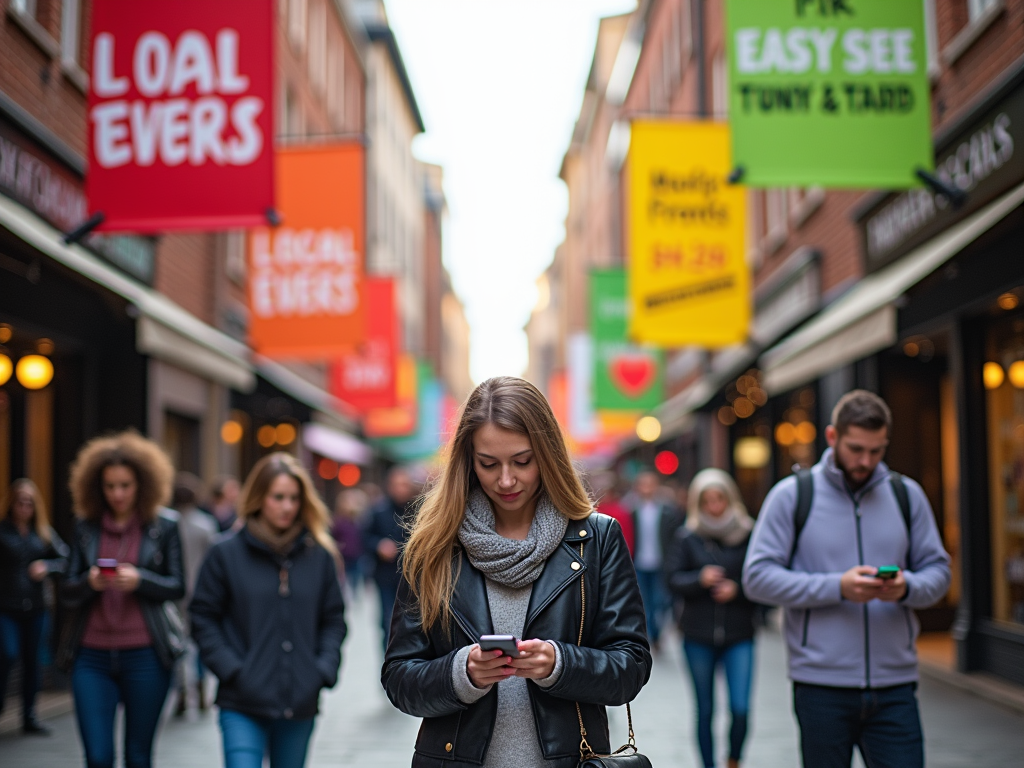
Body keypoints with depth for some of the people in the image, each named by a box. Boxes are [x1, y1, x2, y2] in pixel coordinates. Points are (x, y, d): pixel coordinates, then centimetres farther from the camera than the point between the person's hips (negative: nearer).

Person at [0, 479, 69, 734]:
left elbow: (64, 558, 8)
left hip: (35, 607, 4)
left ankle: (29, 716, 19)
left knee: (31, 660, 9)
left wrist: (47, 566, -9)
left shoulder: (43, 532, 5)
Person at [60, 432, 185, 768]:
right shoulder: (85, 528, 8)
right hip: (92, 655, 1)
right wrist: (89, 583, -15)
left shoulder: (163, 528, 3)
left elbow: (177, 588, 2)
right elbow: (67, 593, 7)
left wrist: (139, 579, -16)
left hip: (144, 655, -1)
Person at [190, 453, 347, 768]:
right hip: (242, 705, -3)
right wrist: (230, 669, -9)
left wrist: (325, 669, -3)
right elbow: (203, 617, 1)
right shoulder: (226, 554, -1)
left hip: (300, 705, 3)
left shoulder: (320, 556, 5)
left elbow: (334, 620, 11)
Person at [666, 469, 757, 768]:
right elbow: (672, 580, -3)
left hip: (739, 634, -1)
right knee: (705, 710, 10)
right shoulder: (686, 537, 0)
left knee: (741, 708, -7)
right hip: (698, 636, 1)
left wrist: (737, 589, -14)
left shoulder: (748, 535, -2)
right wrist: (700, 579, -19)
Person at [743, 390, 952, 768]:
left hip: (895, 687, 2)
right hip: (821, 687, -2)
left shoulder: (906, 495, 10)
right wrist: (837, 587, -16)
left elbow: (937, 570, 12)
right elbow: (757, 577, -5)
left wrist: (907, 587, -12)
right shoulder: (792, 495, 0)